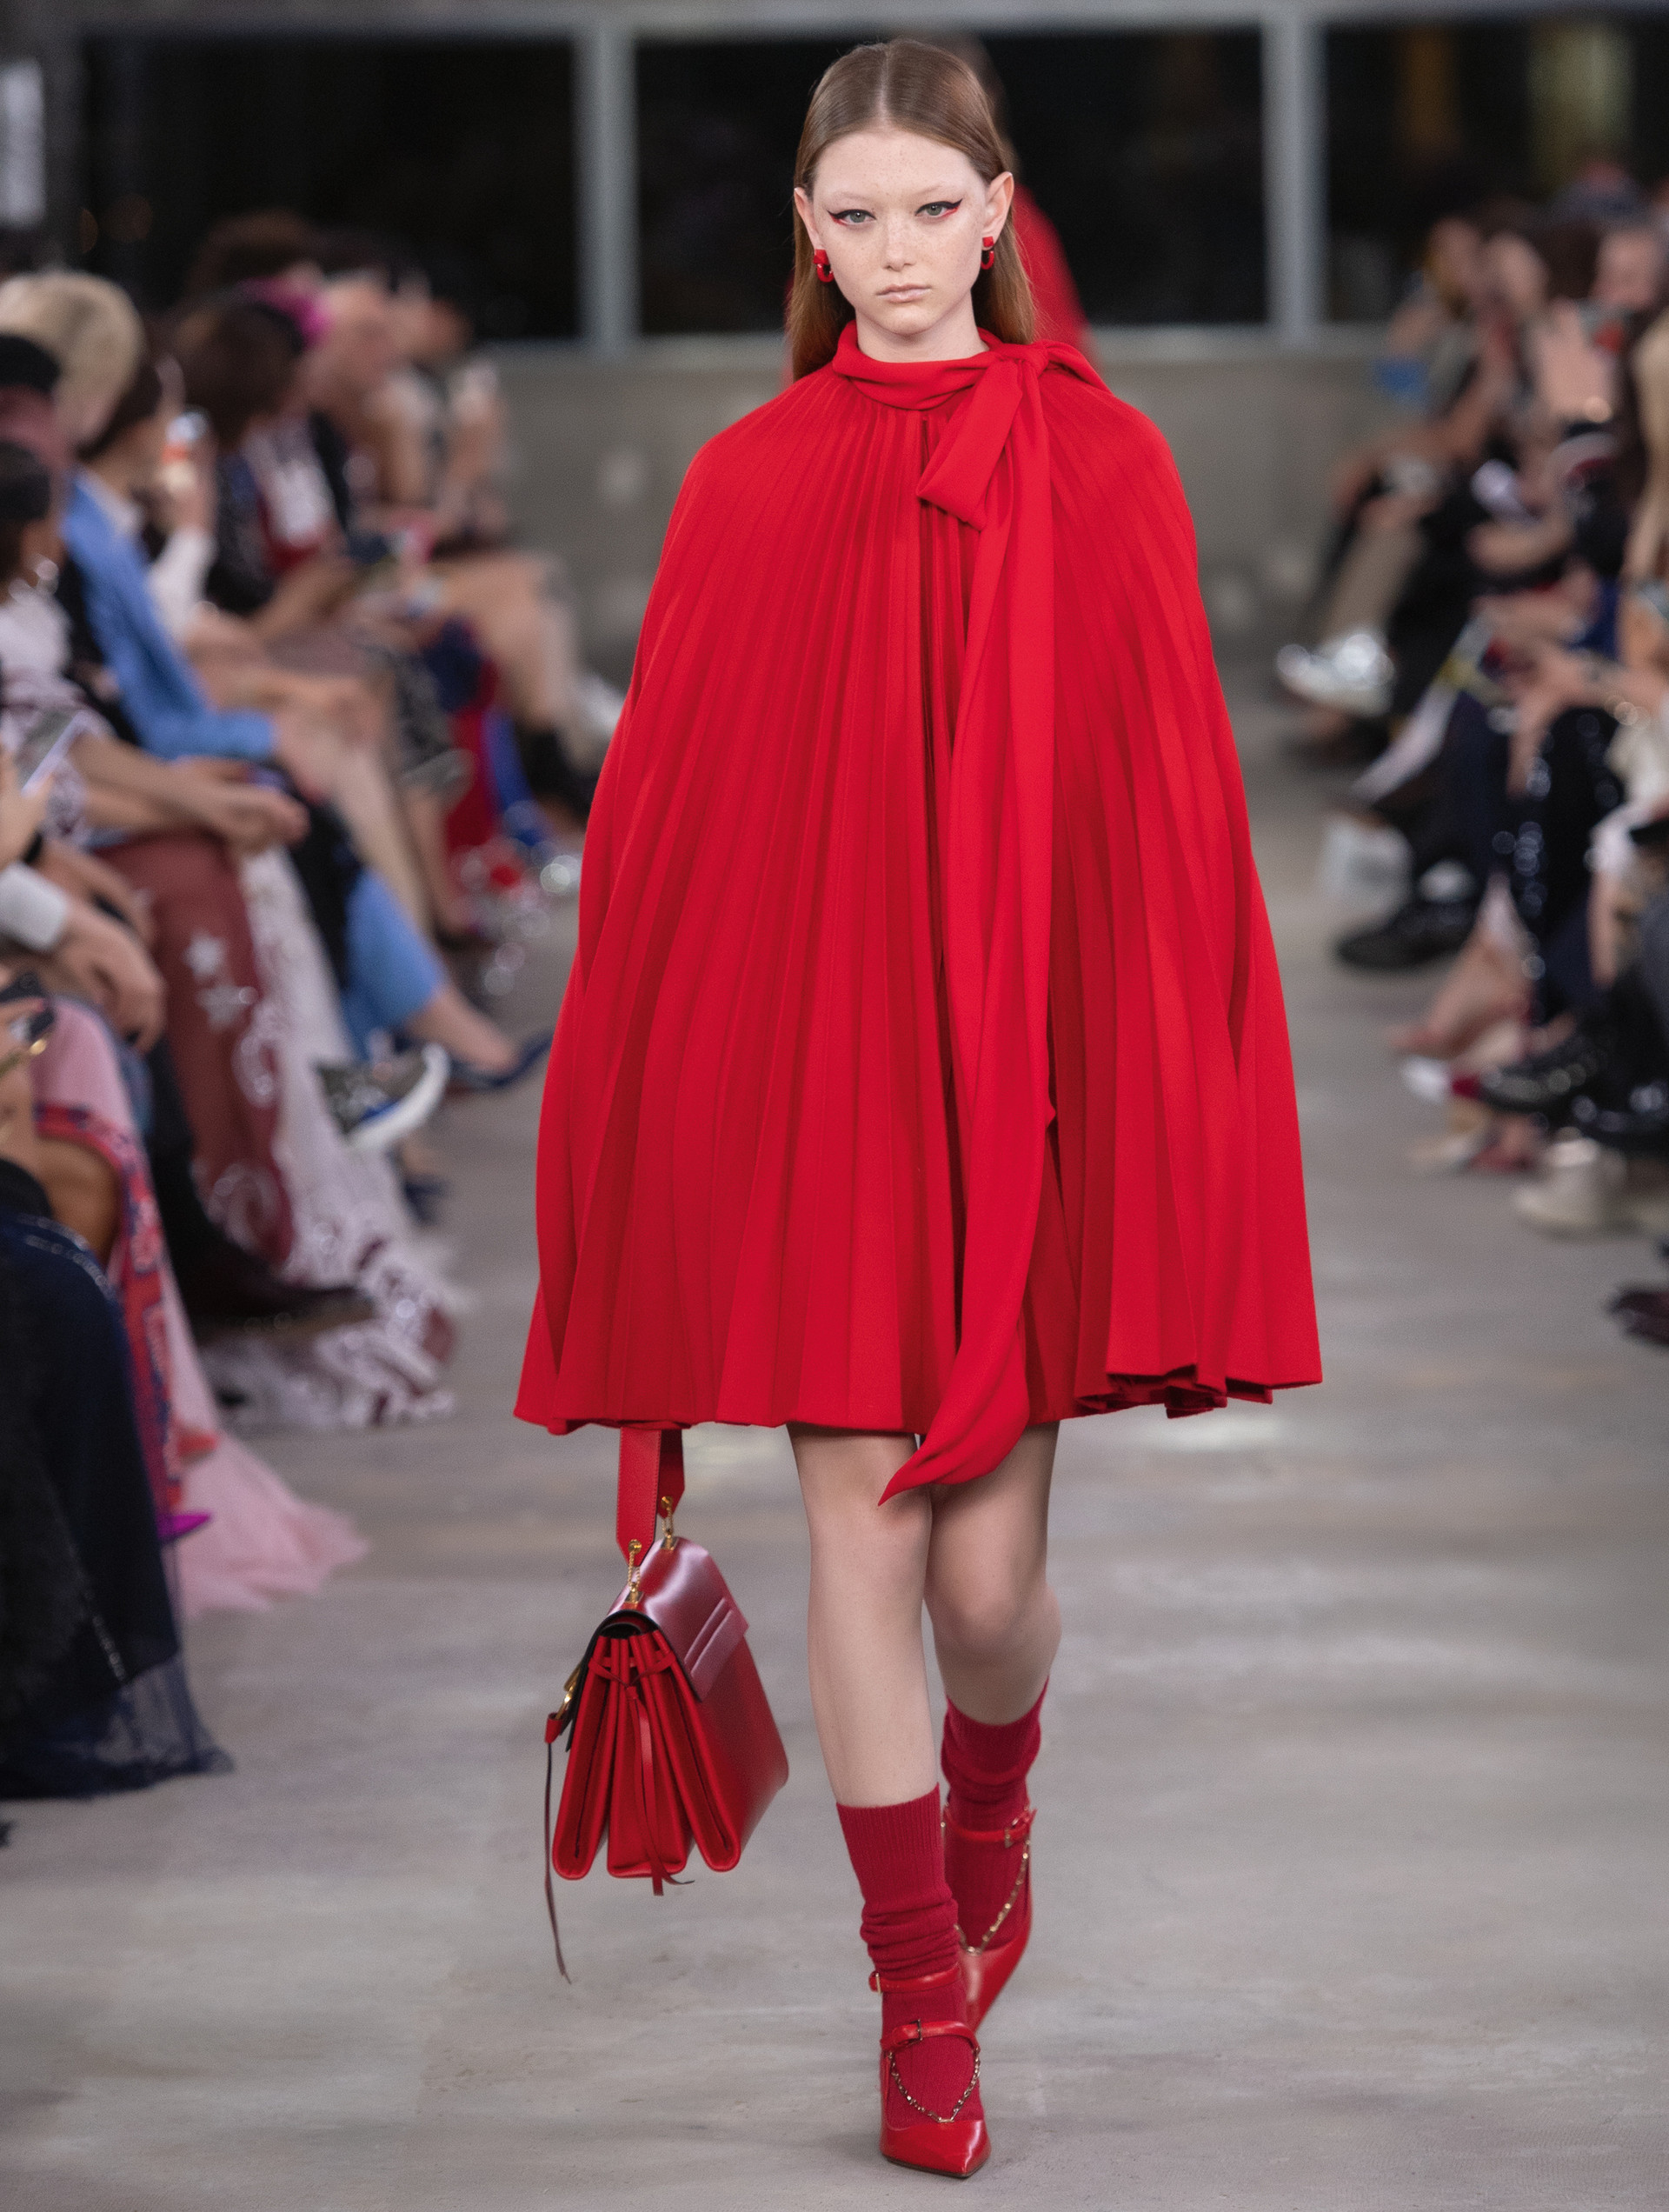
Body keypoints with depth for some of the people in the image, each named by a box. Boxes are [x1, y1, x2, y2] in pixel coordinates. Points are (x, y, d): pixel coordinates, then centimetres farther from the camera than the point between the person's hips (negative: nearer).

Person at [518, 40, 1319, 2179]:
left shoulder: (1102, 468, 1)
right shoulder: (745, 487, 4)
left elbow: (1172, 808, 0)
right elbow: (663, 809, 5)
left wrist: (1168, 1110, -5)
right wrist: (649, 1099, 2)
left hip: (1026, 1061, -1)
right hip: (807, 1059, 1)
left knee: (989, 1560, 1)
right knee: (859, 1532, 0)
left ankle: (989, 1805, 36)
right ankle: (923, 1999, 11)